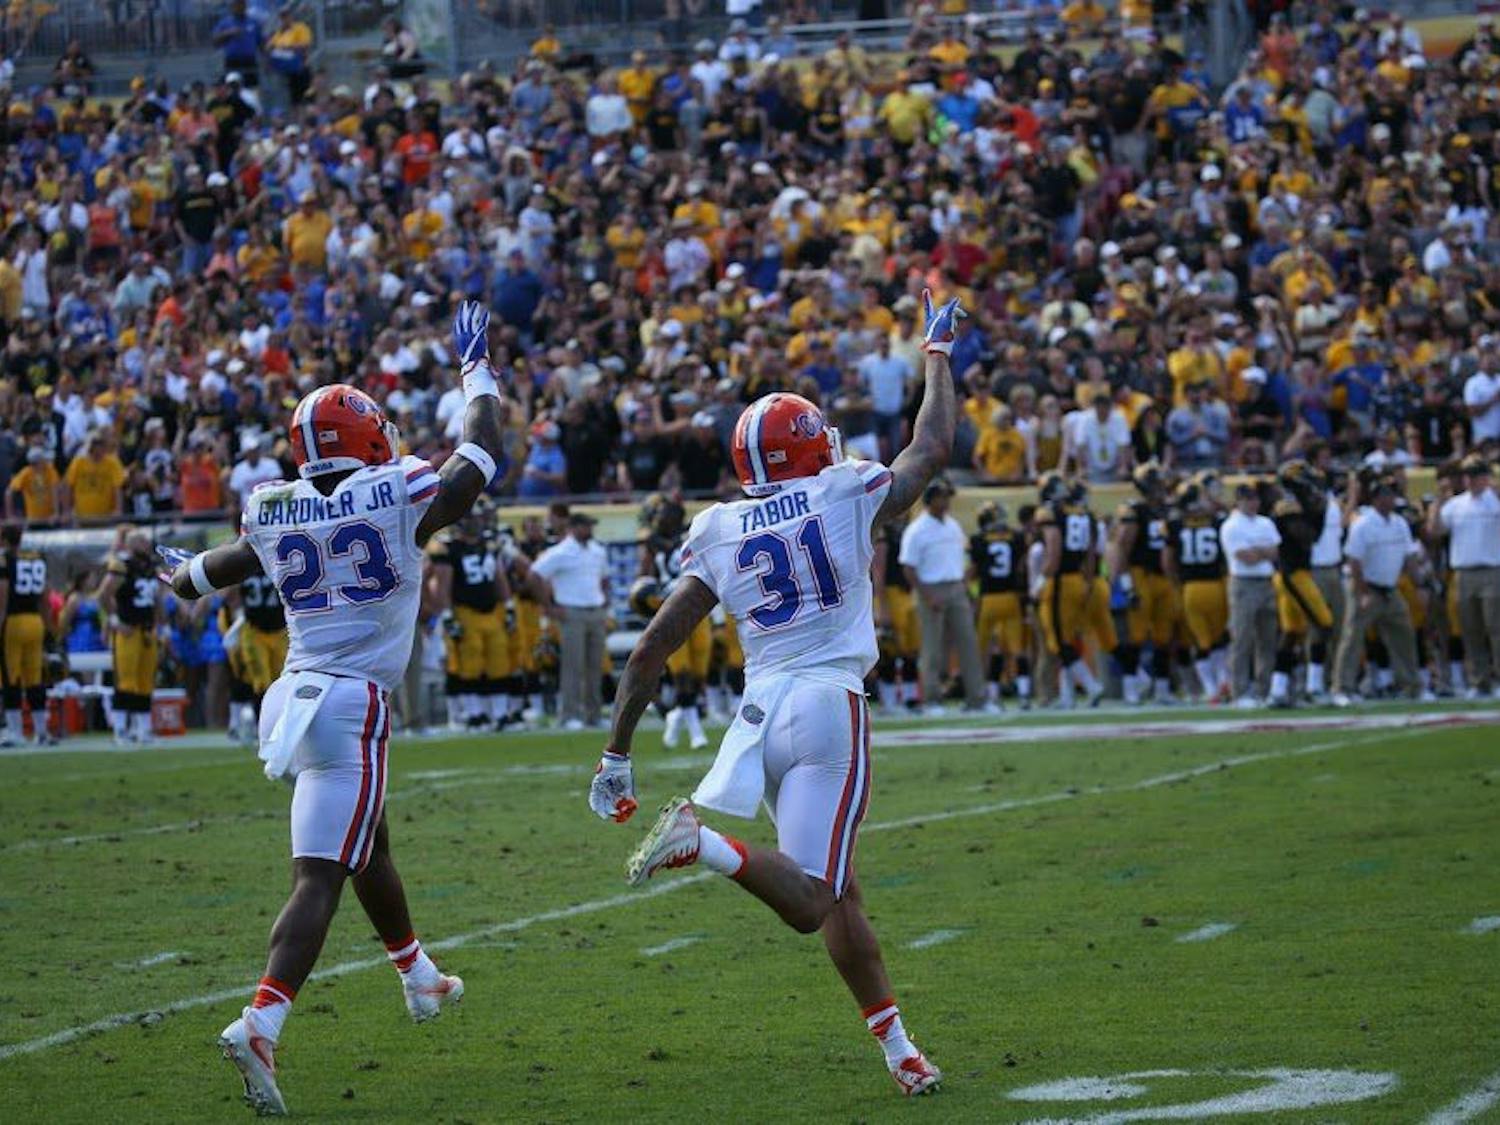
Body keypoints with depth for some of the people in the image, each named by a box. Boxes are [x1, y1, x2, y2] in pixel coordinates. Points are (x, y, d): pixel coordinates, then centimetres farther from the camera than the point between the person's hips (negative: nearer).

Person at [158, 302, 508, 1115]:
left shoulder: (273, 517, 4)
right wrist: (476, 370, 25)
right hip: (353, 709, -7)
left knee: (368, 846, 27)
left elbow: (216, 568, 24)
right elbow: (482, 452, 9)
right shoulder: (402, 502, -8)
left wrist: (181, 577, 47)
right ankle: (260, 1024, -26)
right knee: (318, 880, -11)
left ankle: (420, 979, 47)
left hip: (293, 701, 7)